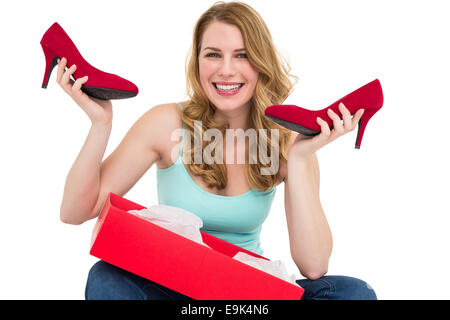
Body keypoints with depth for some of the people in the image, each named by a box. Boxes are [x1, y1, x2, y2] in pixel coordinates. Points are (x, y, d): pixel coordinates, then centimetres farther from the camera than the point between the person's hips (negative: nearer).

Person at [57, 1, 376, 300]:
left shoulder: (288, 140, -7)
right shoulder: (167, 123, -9)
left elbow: (314, 267, -16)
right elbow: (75, 212, -9)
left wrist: (298, 159, -23)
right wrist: (101, 124, -21)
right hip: (168, 287, -1)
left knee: (355, 291, -23)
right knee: (107, 278, -31)